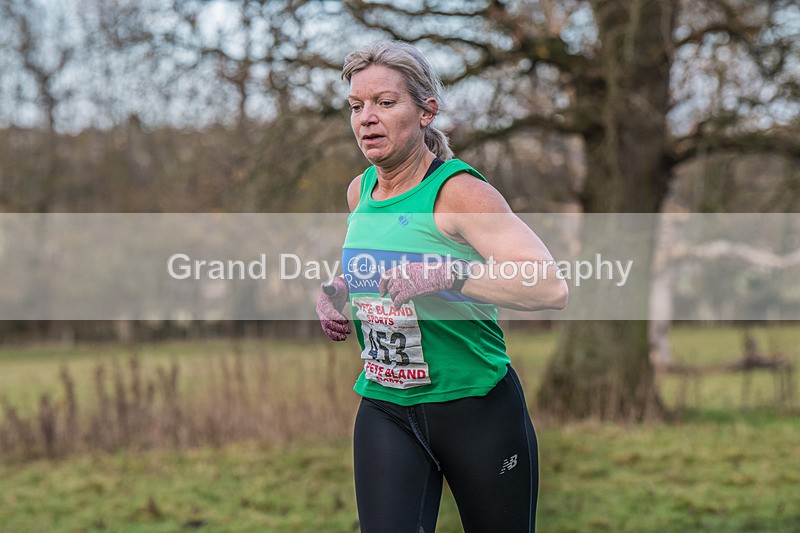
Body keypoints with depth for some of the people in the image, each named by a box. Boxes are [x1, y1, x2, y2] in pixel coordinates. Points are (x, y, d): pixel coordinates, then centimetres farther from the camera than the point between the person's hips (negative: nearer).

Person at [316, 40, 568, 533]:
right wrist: (338, 291, 6)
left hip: (477, 407, -5)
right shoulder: (360, 192, 5)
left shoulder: (459, 192, -16)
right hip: (385, 412, 5)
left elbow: (552, 288, -28)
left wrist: (449, 274, -37)